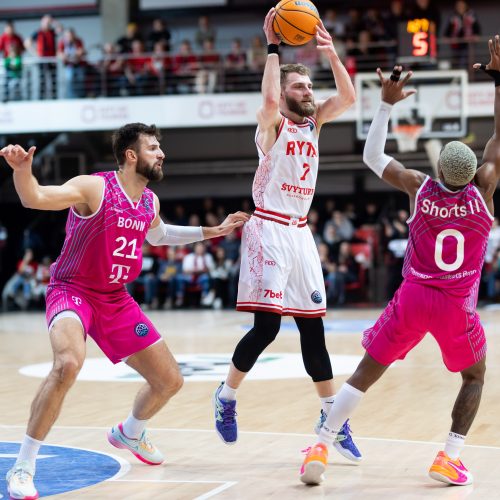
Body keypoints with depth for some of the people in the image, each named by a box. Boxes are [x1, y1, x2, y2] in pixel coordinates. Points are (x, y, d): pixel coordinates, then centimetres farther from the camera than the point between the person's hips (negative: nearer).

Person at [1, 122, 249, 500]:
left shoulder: (150, 201, 3)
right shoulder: (94, 188, -18)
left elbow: (156, 234, 28)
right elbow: (35, 198, -33)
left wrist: (213, 232, 27)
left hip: (116, 299, 7)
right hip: (72, 291, -7)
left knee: (170, 380, 10)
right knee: (68, 364, -37)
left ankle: (129, 434, 43)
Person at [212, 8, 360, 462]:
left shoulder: (313, 122, 14)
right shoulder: (272, 123, -4)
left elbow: (347, 98, 1)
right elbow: (268, 100, -27)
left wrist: (331, 52, -9)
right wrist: (274, 47, -20)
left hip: (300, 233, 6)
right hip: (269, 230, -6)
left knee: (313, 329, 6)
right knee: (266, 326, -11)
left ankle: (331, 418, 9)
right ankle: (226, 396, 11)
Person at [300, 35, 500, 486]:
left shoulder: (418, 188, -7)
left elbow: (372, 156, 6)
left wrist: (387, 104, 6)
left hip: (413, 298, 1)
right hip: (457, 307, -1)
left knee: (365, 374, 7)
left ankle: (320, 449, -1)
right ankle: (450, 459, 10)